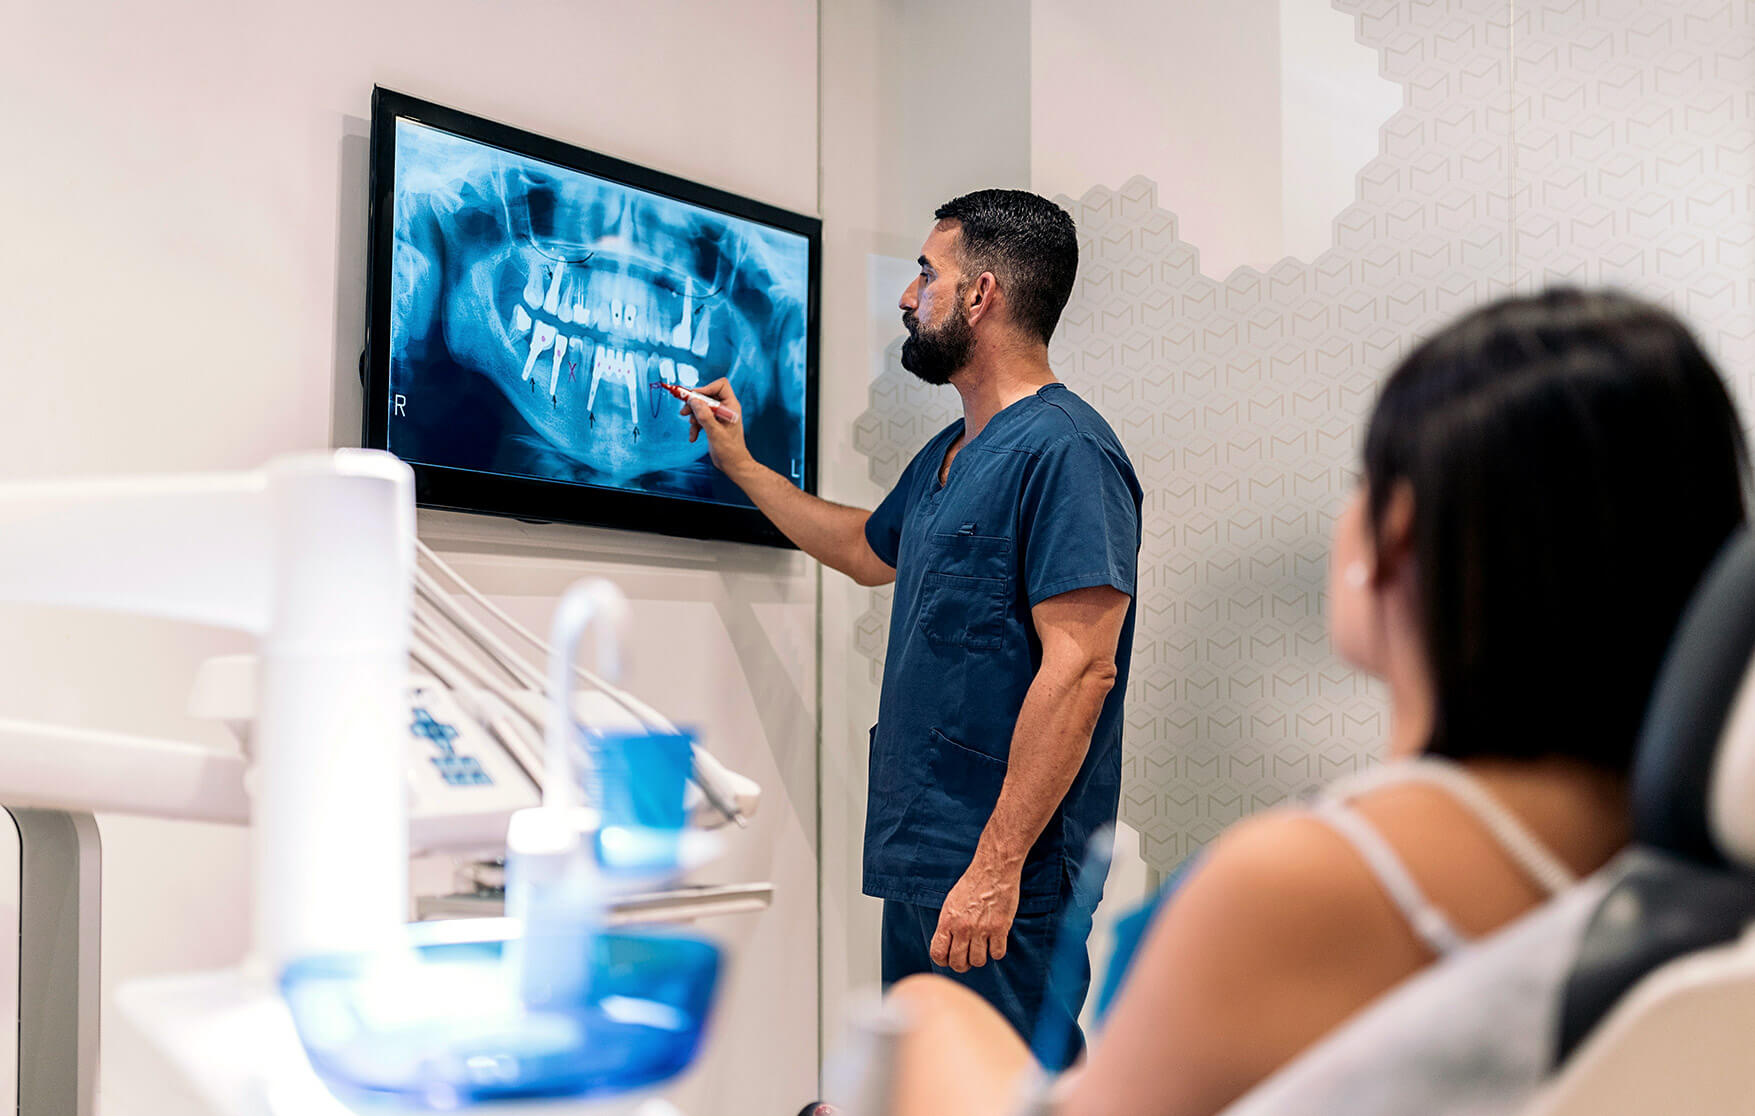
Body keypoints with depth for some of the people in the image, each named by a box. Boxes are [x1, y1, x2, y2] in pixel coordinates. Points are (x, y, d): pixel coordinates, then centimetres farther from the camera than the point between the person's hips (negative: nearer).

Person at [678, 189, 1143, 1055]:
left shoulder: (1064, 450, -15)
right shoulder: (947, 456, 16)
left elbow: (1079, 669, -22)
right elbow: (868, 551, 35)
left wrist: (996, 864, -25)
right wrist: (739, 464, 37)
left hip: (1000, 882, -10)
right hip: (917, 863, 10)